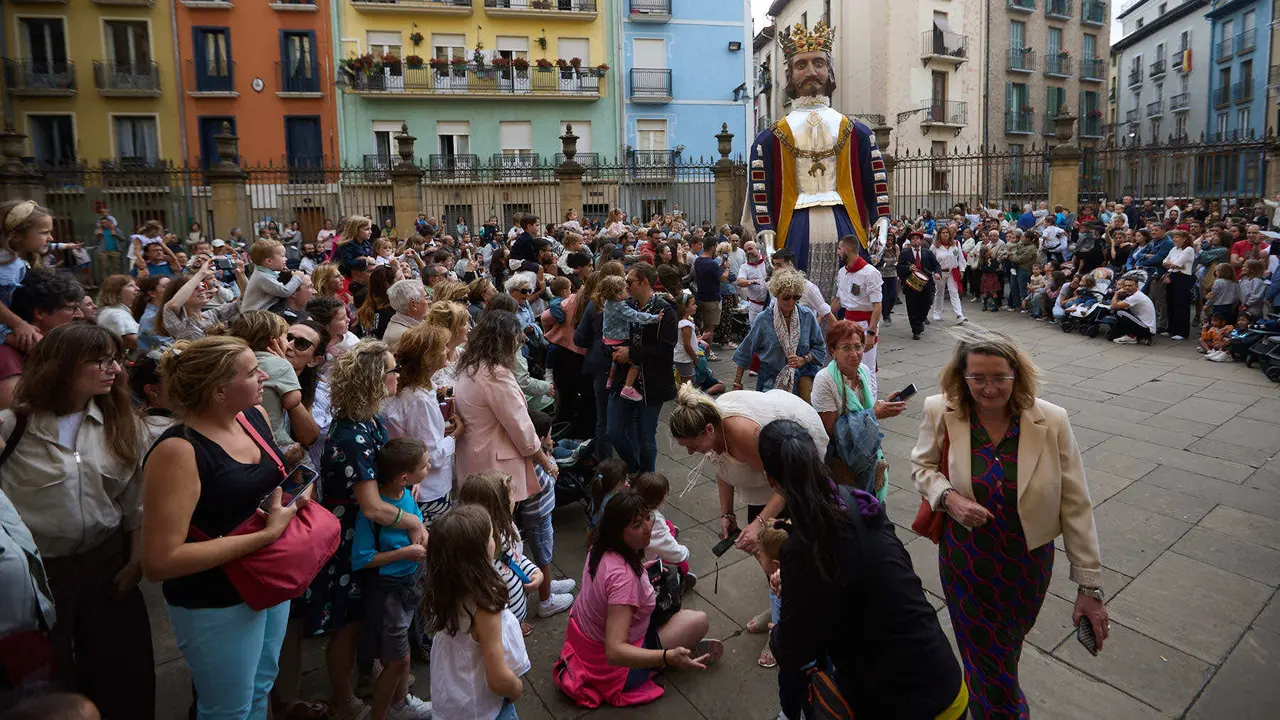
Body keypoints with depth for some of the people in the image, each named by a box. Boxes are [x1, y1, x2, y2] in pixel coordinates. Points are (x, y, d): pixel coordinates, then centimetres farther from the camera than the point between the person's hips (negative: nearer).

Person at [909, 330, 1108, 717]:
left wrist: (1090, 587, -11)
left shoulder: (1051, 422, -17)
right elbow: (923, 466, 1)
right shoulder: (940, 413, -17)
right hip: (965, 566, -1)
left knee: (1007, 651, 28)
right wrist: (948, 497, -22)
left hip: (1028, 566, 2)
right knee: (991, 675, 10)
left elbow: (1076, 507, -12)